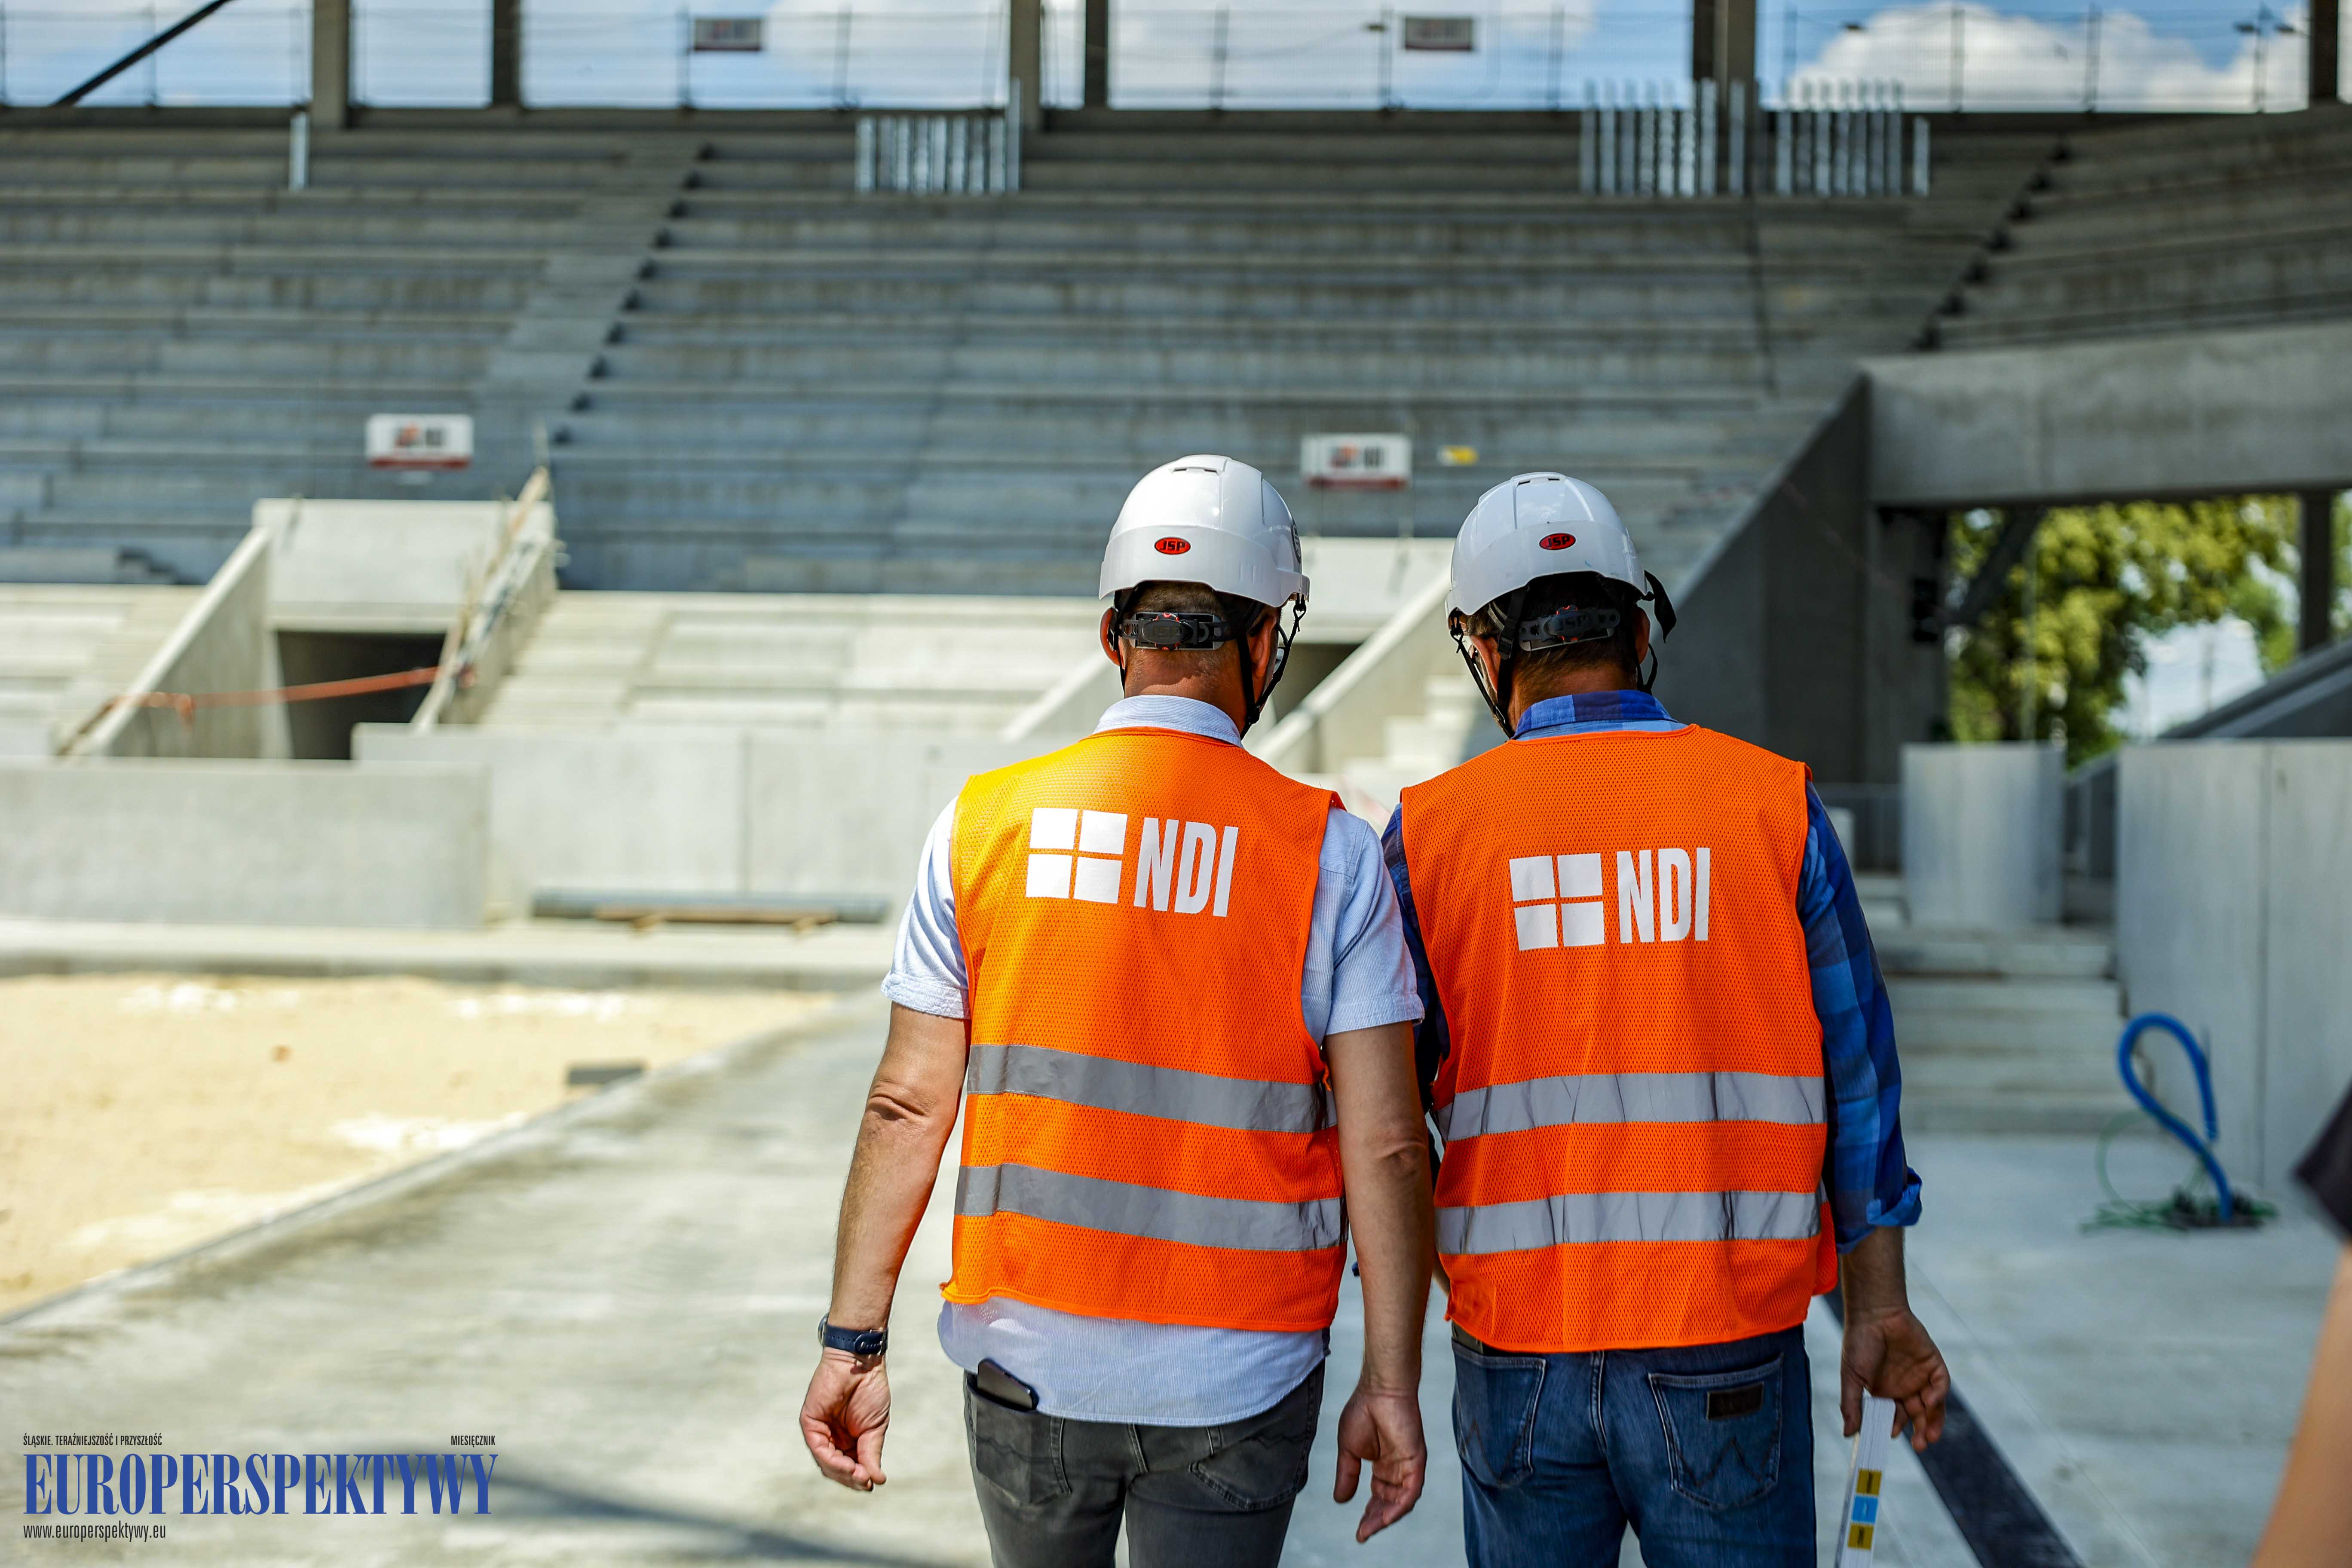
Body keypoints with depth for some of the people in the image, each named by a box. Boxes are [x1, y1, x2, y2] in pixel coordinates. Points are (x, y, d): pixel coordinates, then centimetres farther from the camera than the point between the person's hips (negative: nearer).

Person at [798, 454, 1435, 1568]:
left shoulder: (987, 824, -1)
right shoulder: (1328, 855, -6)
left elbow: (908, 1106, -3)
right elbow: (1384, 1143, -9)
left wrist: (854, 1341, 1)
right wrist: (1390, 1385, -4)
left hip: (1027, 1360, 2)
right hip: (1236, 1380, -2)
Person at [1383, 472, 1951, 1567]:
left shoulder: (1429, 830, -2)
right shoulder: (1774, 806, -2)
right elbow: (1854, 1073, 2)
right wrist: (1878, 1308, 10)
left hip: (1517, 1357, 1)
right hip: (1726, 1355, -1)